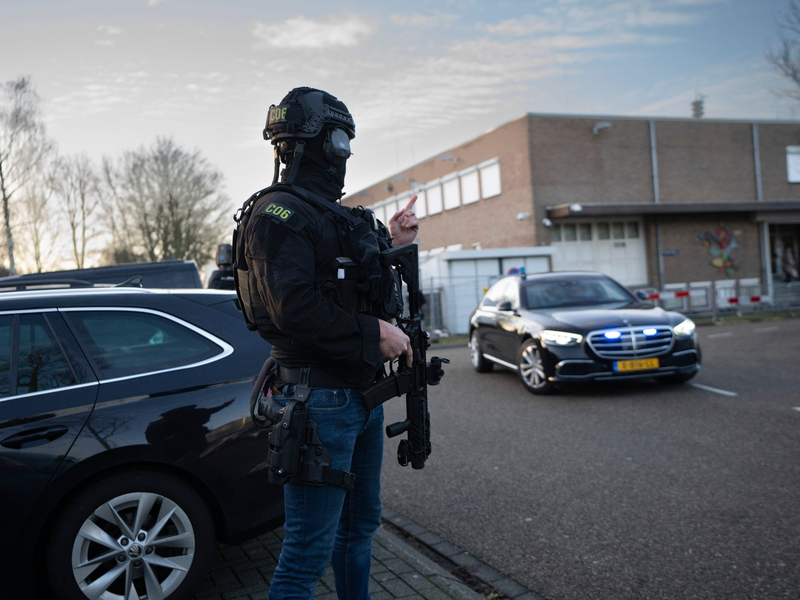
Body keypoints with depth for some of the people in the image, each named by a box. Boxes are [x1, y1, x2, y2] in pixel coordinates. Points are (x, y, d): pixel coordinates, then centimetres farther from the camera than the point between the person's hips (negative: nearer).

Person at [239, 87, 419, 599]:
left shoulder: (332, 215, 18)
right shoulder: (279, 213, -12)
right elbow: (294, 307, -24)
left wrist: (393, 246, 15)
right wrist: (374, 333, -19)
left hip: (362, 394, 10)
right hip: (321, 399, -10)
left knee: (360, 524, 22)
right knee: (309, 552, -3)